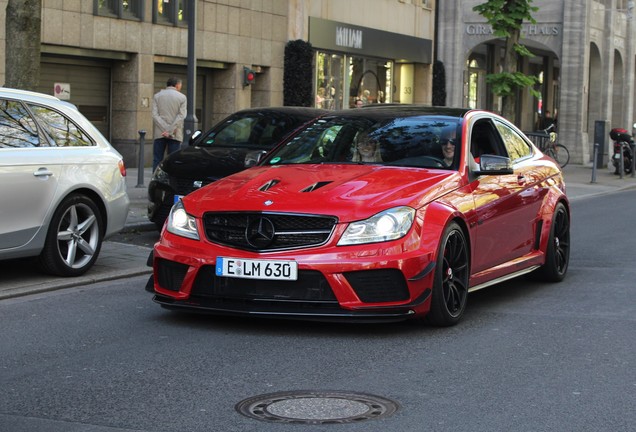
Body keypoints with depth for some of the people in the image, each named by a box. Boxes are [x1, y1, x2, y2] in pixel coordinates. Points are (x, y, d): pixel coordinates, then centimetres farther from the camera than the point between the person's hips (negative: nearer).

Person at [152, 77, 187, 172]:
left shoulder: (157, 96, 6)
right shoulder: (182, 97, 1)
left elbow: (154, 115, -3)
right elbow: (181, 116, -8)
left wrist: (165, 129, -9)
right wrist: (170, 131, -11)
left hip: (159, 133, 1)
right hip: (175, 135, -1)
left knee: (157, 160, 4)